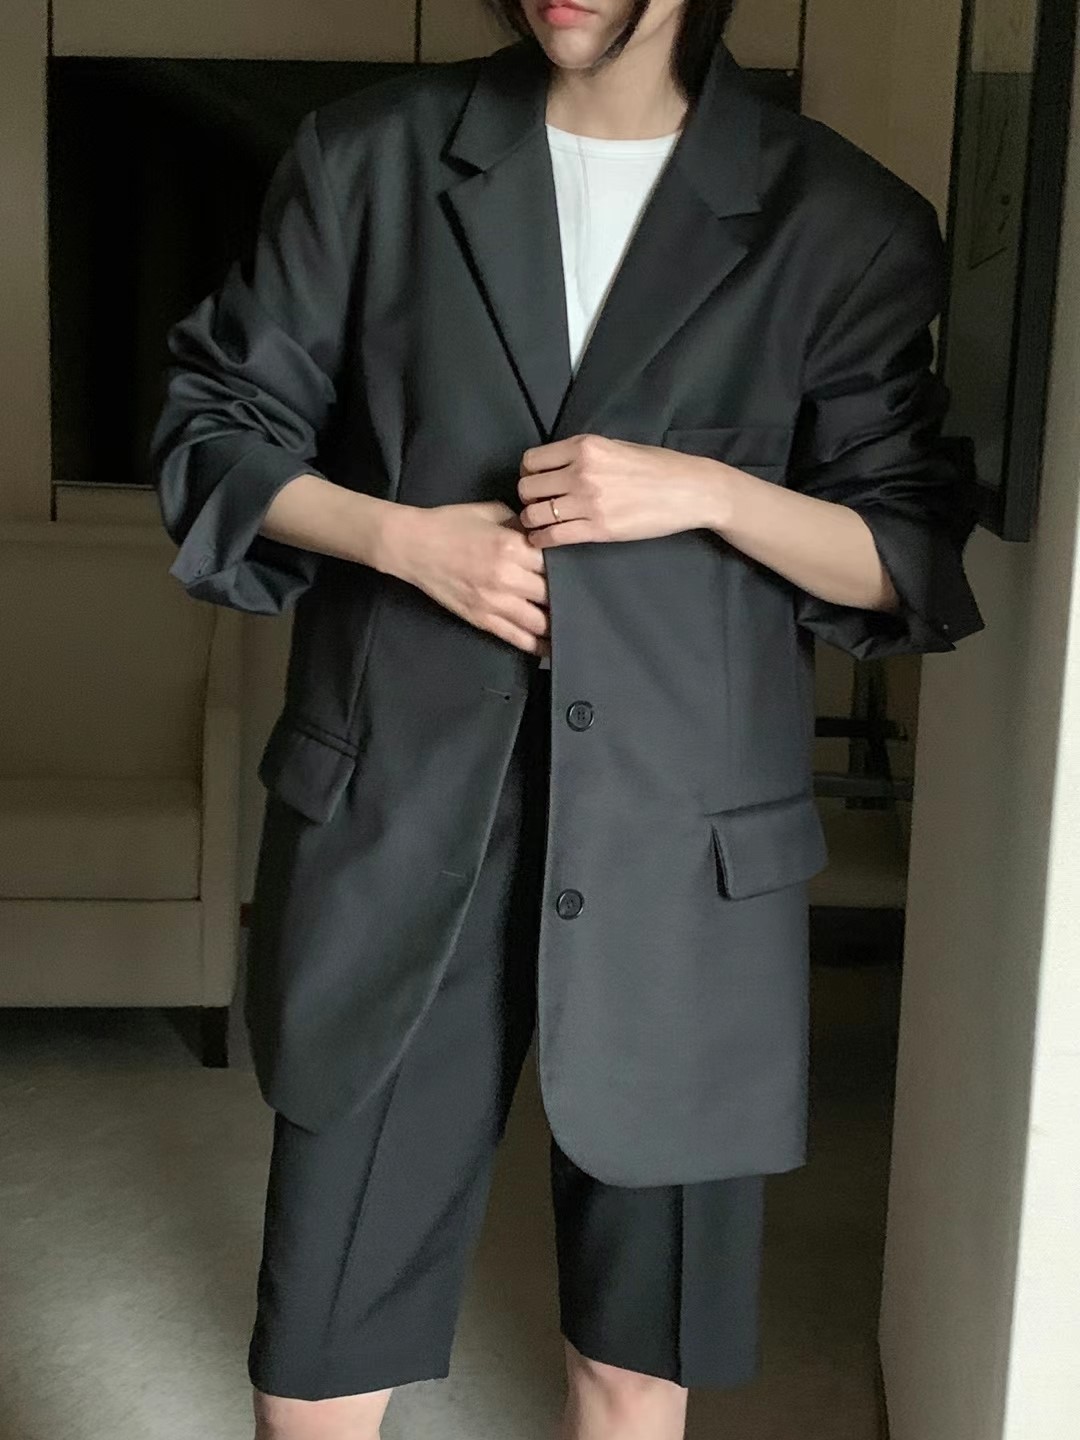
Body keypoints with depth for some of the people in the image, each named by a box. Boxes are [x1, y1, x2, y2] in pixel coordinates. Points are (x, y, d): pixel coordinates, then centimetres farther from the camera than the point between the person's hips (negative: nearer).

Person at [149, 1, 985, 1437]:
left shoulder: (843, 220, 1)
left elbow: (910, 563, 3)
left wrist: (706, 490, -15)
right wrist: (400, 535, -9)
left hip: (677, 833, 0)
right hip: (398, 807, 1)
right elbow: (219, 426, 9)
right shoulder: (371, 157, 5)